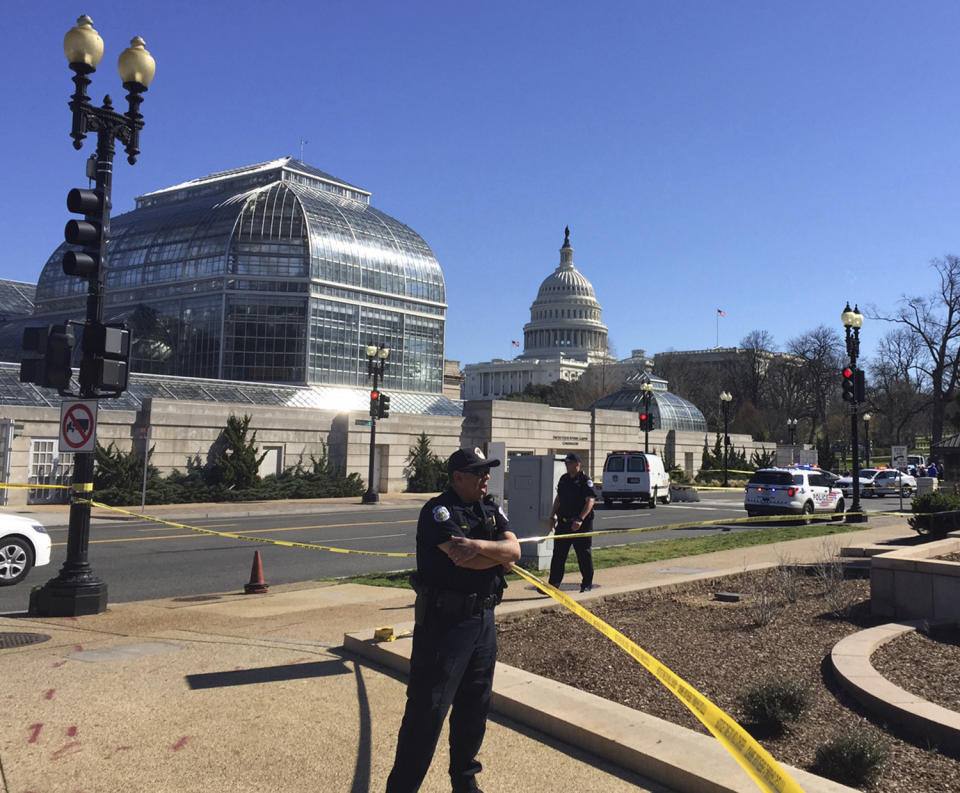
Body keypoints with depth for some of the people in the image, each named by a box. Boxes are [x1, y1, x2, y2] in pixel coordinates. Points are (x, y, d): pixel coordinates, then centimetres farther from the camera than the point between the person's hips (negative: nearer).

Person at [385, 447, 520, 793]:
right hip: (444, 621, -7)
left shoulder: (491, 510, 10)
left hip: (483, 619, 7)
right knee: (428, 709, -4)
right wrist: (500, 557, -8)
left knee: (475, 705, 17)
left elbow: (514, 549, -4)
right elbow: (461, 558, -25)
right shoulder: (438, 511, -13)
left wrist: (480, 546, -23)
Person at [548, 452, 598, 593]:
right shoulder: (563, 479, 11)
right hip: (563, 523, 6)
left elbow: (591, 501, -19)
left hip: (581, 525, -6)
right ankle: (553, 584, 8)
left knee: (584, 555, 4)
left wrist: (580, 519, -28)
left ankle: (587, 584, 18)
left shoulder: (585, 480, -10)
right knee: (558, 555, 4)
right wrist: (552, 516, 14)